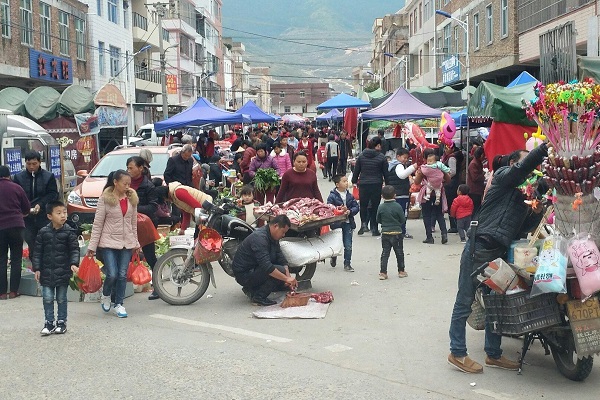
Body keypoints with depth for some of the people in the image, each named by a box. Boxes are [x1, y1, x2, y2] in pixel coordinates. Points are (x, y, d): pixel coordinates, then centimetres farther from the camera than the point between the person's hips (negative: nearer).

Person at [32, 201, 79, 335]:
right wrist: (37, 268, -1)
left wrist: (74, 263, -21)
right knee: (47, 298, 4)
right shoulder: (43, 232, -1)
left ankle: (61, 322, 21)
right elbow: (38, 252, 3)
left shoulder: (69, 232, -5)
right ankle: (49, 323, 15)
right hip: (47, 272, 1)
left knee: (61, 299, 9)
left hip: (63, 272, -1)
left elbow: (74, 250, -6)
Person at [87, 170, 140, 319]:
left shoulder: (132, 198, 6)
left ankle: (119, 304, 17)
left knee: (122, 275, 4)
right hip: (109, 242, -4)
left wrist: (135, 242, 14)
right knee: (112, 274, -9)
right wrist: (92, 246, -7)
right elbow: (97, 224, -6)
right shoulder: (105, 199, -7)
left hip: (127, 243, 4)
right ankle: (106, 295, 21)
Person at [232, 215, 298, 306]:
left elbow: (281, 259, 6)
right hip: (244, 274, -10)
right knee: (281, 271, -23)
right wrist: (286, 278, -31)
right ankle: (258, 297, -12)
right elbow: (266, 266, -34)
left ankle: (251, 288, 11)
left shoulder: (273, 237, 6)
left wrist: (288, 279, -8)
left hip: (253, 269, 10)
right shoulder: (259, 237, -26)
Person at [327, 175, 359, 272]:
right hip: (336, 223, -3)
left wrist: (350, 211, -14)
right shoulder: (332, 196, -7)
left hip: (348, 223, 3)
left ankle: (347, 264, 13)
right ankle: (333, 258, 36)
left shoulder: (350, 196, 6)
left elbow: (356, 207, 5)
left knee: (348, 245, 2)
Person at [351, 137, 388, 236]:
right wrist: (387, 184, 10)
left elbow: (356, 171, 7)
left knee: (363, 206, 14)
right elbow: (385, 173, 0)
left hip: (363, 184, 2)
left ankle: (364, 223, -4)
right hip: (377, 185, -2)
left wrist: (354, 181, 19)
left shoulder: (361, 156, 3)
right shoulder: (381, 157, -4)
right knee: (375, 207, 6)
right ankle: (374, 229, 9)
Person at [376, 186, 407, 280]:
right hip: (397, 233, -2)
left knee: (385, 253, 6)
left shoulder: (381, 207, -4)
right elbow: (403, 220, -7)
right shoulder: (398, 207, -12)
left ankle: (383, 272, 0)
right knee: (399, 252, 11)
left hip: (385, 233, 2)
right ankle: (401, 271, 20)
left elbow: (378, 220, 4)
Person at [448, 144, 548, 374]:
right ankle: (457, 353, 6)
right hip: (480, 249, -10)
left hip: (500, 252, 10)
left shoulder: (526, 195, 22)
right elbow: (526, 165, -20)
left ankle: (493, 354, 25)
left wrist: (536, 213, 1)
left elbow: (522, 229, 17)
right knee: (465, 302, -1)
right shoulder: (504, 177, -1)